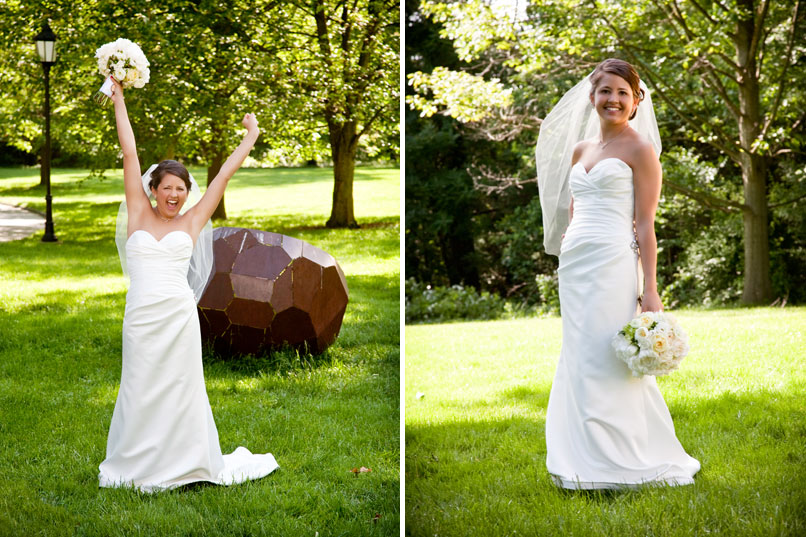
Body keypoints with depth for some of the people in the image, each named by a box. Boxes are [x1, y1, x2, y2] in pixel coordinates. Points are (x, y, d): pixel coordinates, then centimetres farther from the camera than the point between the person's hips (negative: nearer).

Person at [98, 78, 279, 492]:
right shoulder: (139, 214, 6)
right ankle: (137, 464, 20)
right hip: (141, 316, 0)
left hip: (179, 317, 0)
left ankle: (184, 462, 18)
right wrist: (119, 101, 10)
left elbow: (225, 172, 12)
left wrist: (251, 135, 18)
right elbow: (130, 154, 8)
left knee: (181, 391, 6)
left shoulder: (192, 222, 7)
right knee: (141, 392, 7)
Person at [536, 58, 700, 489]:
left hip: (612, 263, -6)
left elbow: (645, 224, -7)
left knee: (607, 362, -7)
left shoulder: (640, 149, -1)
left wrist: (649, 289, -12)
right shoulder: (580, 150, 17)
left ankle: (620, 462, 3)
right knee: (577, 361, 7)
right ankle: (582, 460, 15)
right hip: (573, 264, 6)